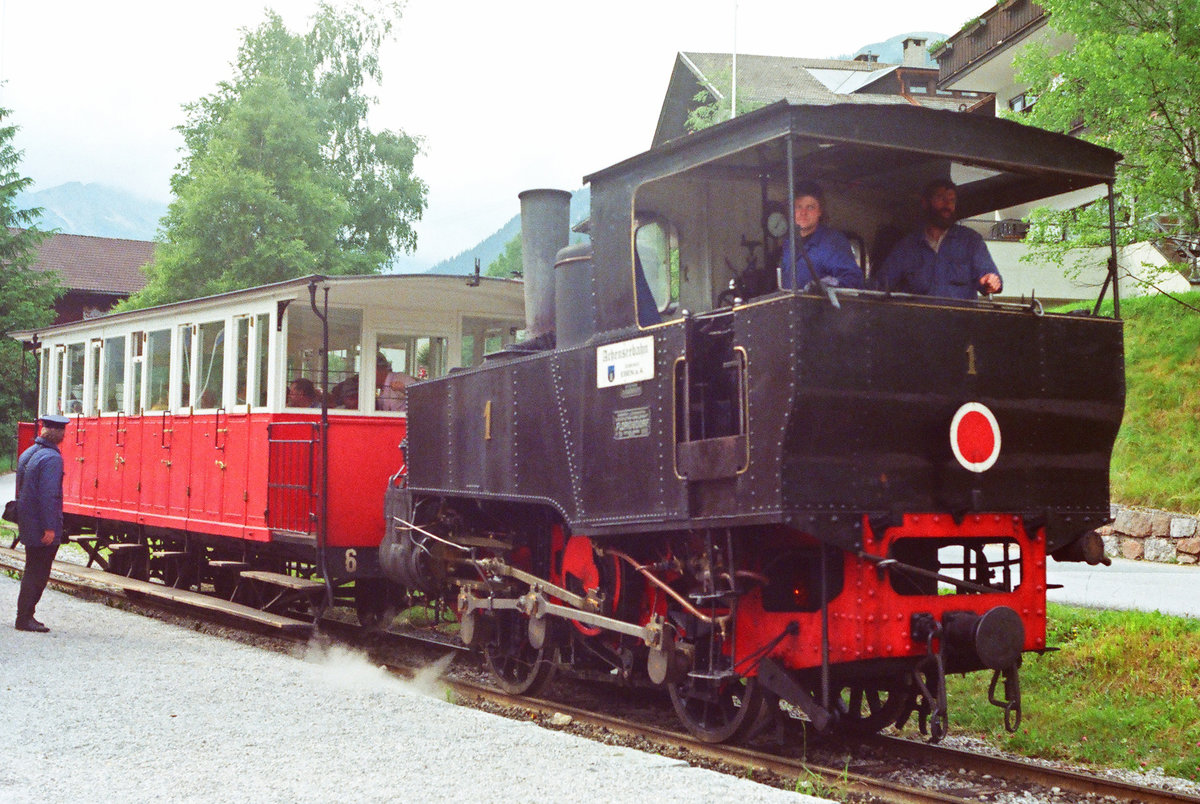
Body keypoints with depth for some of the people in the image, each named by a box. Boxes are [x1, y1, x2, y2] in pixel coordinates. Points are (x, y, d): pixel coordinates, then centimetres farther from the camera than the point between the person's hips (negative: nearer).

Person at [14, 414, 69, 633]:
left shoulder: (28, 453, 11)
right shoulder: (52, 458, -18)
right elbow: (48, 495, -23)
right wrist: (50, 528, -22)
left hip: (27, 524, 9)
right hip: (42, 528, -9)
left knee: (32, 572, 17)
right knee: (38, 574, -1)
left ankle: (25, 616, 22)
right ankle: (25, 618, 2)